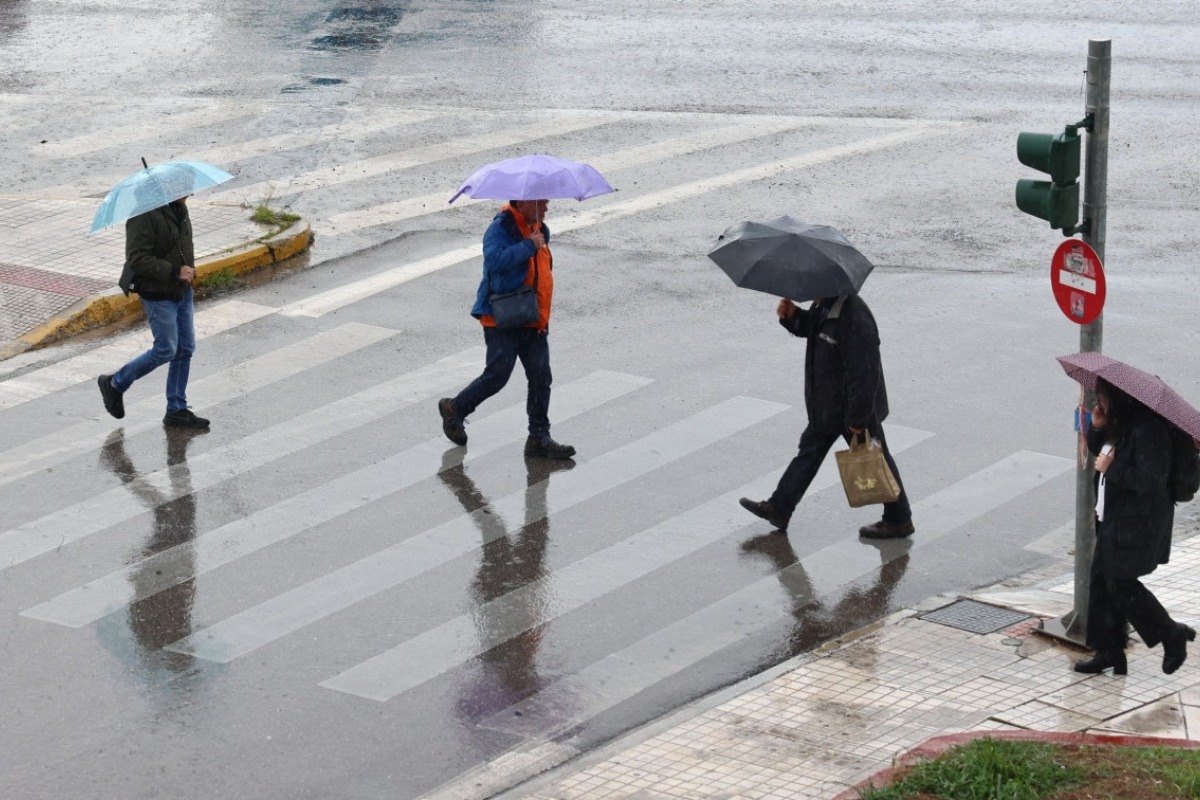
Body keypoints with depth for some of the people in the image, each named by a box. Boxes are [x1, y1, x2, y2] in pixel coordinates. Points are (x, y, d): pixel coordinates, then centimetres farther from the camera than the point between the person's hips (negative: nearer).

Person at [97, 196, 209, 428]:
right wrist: (174, 272, -26)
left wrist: (189, 266, 9)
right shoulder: (145, 214, -23)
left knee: (186, 349, 10)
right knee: (166, 350, -4)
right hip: (158, 294, -9)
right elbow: (137, 259, -25)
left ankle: (177, 410, 21)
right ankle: (115, 384, 17)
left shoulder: (179, 209, 6)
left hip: (182, 291, 9)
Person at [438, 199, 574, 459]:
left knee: (541, 379, 4)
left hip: (534, 321, 8)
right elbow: (494, 259, -34)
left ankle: (539, 439, 10)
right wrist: (529, 246, -33)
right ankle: (455, 410, 20)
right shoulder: (501, 228, -14)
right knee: (496, 376, -3)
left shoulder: (540, 230, 12)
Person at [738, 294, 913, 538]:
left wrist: (858, 418, -25)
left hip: (854, 408, -10)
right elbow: (809, 325, 19)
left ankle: (898, 520, 21)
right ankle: (779, 508, 31)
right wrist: (792, 315, -5)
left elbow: (864, 372, -30)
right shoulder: (824, 306, -3)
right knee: (810, 450, 19)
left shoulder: (854, 318, -32)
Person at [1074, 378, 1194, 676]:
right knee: (1101, 582, 10)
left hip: (1136, 523, -10)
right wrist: (1097, 428, 3)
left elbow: (1150, 480, -27)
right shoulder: (1120, 424, 8)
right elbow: (1099, 451, 23)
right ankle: (1108, 651, 19)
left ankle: (1173, 635, 14)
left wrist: (1111, 468, -20)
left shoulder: (1147, 429, -22)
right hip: (1113, 518, 10)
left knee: (1122, 585, -5)